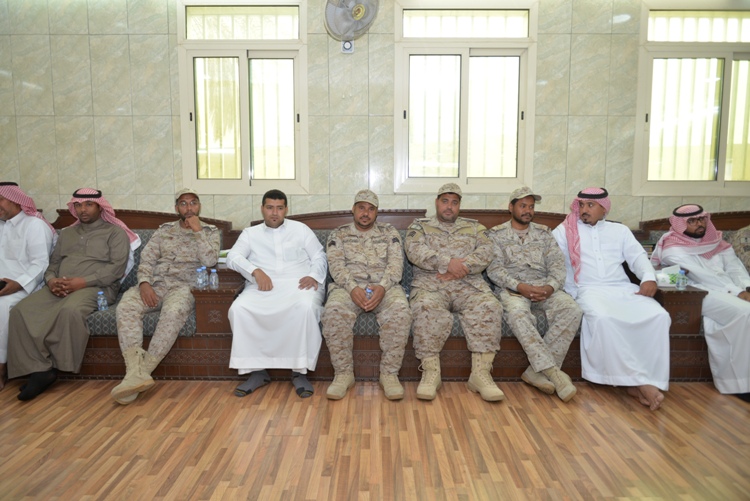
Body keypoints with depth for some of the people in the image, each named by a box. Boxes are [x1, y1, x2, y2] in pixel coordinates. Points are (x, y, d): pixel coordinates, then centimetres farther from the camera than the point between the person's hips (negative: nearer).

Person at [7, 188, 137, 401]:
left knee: (70, 310, -39)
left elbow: (117, 268, -6)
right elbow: (54, 262, 22)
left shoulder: (115, 232, 6)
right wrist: (51, 279, -3)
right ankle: (39, 370, -22)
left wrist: (83, 282, -16)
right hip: (58, 287, 6)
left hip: (95, 287, -6)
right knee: (21, 310, -22)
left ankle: (57, 366, -19)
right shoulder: (67, 233, 27)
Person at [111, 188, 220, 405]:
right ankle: (136, 372, -36)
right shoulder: (164, 230, 18)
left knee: (173, 312, -38)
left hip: (185, 286, -3)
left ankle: (143, 370, -31)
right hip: (155, 284, 3)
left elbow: (210, 261, -7)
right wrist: (144, 283, -10)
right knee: (126, 307, -28)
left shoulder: (210, 231, 10)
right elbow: (147, 259, 9)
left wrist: (197, 231, -6)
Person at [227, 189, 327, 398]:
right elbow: (232, 257, 5)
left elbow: (319, 257, 13)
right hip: (263, 286, 2)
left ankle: (299, 371, -24)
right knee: (238, 309, -29)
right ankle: (257, 371, -17)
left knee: (305, 307, -36)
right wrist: (256, 271, -14)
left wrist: (314, 276, -9)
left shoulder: (301, 229, 18)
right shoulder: (250, 233, 20)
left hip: (298, 284, -1)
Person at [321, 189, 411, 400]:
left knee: (400, 309, -33)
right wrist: (353, 287, -21)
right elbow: (336, 265, 0)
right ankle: (343, 373, -17)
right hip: (349, 286, 0)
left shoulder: (389, 232, 15)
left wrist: (382, 287, -19)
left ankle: (389, 373, -19)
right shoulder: (338, 234, 15)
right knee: (334, 310, -33)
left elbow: (396, 263, 1)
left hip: (384, 286, 1)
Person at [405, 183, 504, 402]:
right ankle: (431, 371, -24)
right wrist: (448, 262, -16)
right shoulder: (419, 225, 16)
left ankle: (481, 372, -23)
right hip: (430, 284, -2)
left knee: (489, 307, -28)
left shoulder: (474, 226, 22)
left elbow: (485, 252, 4)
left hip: (469, 285, 2)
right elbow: (415, 250, -4)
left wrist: (460, 267, -13)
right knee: (426, 308, -35)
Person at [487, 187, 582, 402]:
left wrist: (551, 286, -14)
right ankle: (553, 371, -33)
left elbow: (557, 263, 8)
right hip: (511, 288, -3)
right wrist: (520, 286, -19)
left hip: (544, 287, 3)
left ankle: (537, 370, -24)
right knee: (517, 312, -38)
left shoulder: (544, 233, 20)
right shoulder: (497, 233, 10)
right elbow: (494, 268, -3)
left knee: (571, 309, -27)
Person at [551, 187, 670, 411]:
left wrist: (649, 277, -7)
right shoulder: (565, 231, 15)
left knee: (658, 316, -25)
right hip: (590, 290, -3)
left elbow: (638, 256, 14)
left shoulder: (620, 230, 24)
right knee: (604, 318, -36)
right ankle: (638, 381, -27)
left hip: (624, 288, 4)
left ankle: (650, 379, -21)